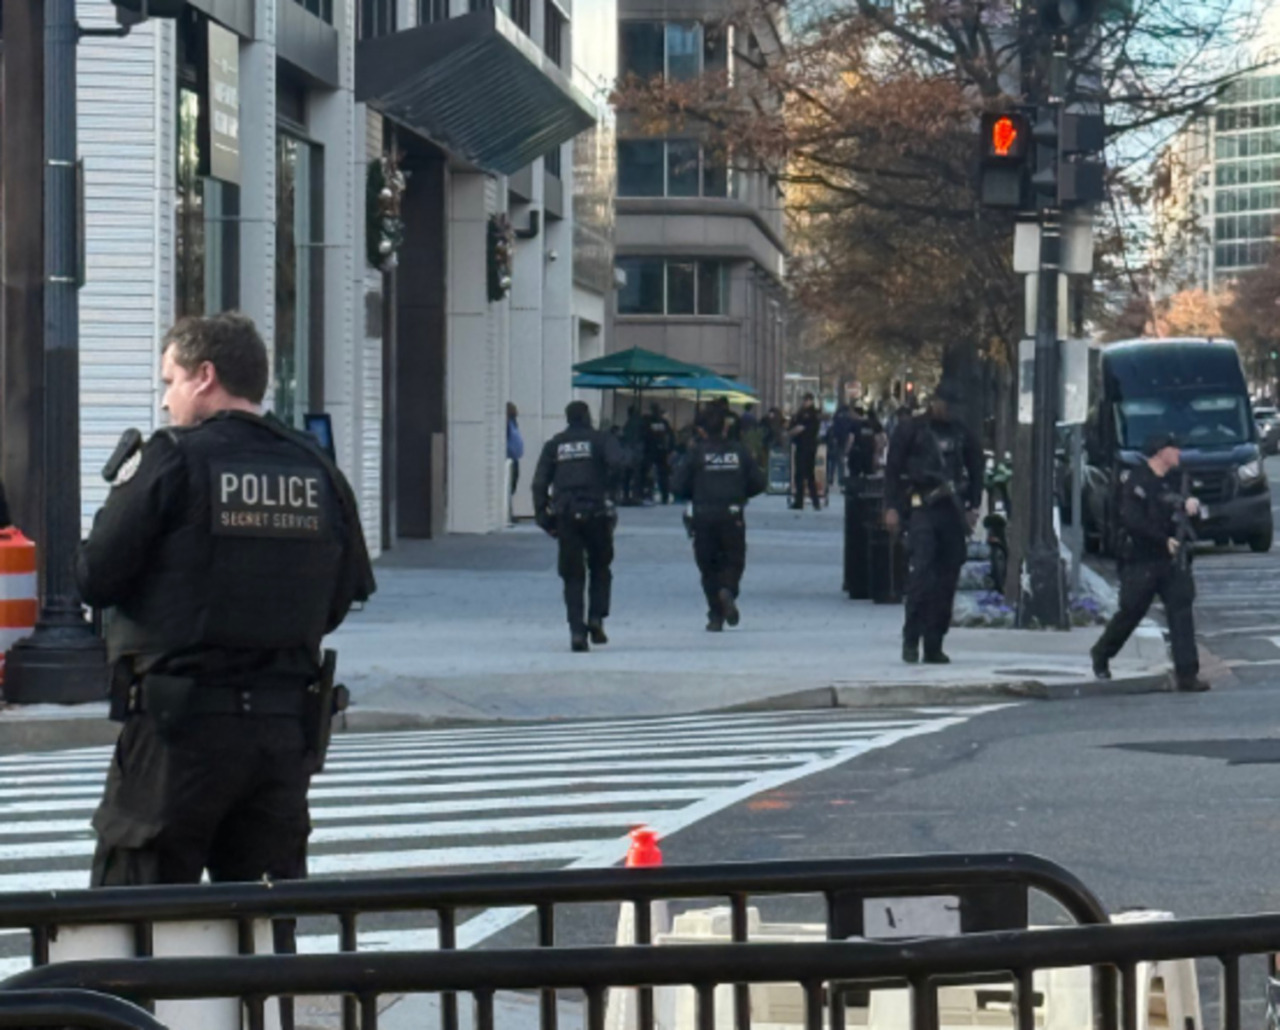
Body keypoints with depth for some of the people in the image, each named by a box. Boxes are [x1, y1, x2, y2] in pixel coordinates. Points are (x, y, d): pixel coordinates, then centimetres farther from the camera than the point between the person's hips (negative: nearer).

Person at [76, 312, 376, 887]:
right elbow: (338, 603, 11)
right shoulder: (319, 472, 6)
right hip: (287, 725, 5)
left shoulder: (173, 460, -9)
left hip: (180, 724, -5)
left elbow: (94, 580, -7)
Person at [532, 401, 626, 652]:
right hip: (595, 512, -2)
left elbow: (539, 483, 5)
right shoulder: (600, 439, 3)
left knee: (573, 576, 5)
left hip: (564, 515, 2)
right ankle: (596, 618, 1)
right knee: (600, 568, 17)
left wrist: (543, 516, 7)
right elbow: (618, 464, -15)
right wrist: (605, 485, 0)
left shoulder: (554, 445, 12)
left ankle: (577, 630, -6)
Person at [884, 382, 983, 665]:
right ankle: (911, 639, -13)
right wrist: (892, 507, -5)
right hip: (922, 507, -4)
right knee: (921, 571, -17)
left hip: (953, 512, 4)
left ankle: (934, 644, 9)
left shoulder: (962, 434, 13)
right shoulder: (911, 430, 2)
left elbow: (975, 471, 20)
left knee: (947, 578, 3)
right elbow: (893, 469, 2)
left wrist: (973, 508, 9)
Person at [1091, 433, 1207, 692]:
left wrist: (1190, 506, 1)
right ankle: (1101, 656, 30)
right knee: (1130, 613, 4)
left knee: (1181, 613, -7)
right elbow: (1132, 521, -20)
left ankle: (1186, 674, -10)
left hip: (1171, 560, 6)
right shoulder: (1136, 482, -10)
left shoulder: (1170, 482, 14)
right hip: (1141, 561, -6)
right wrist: (1164, 541, -19)